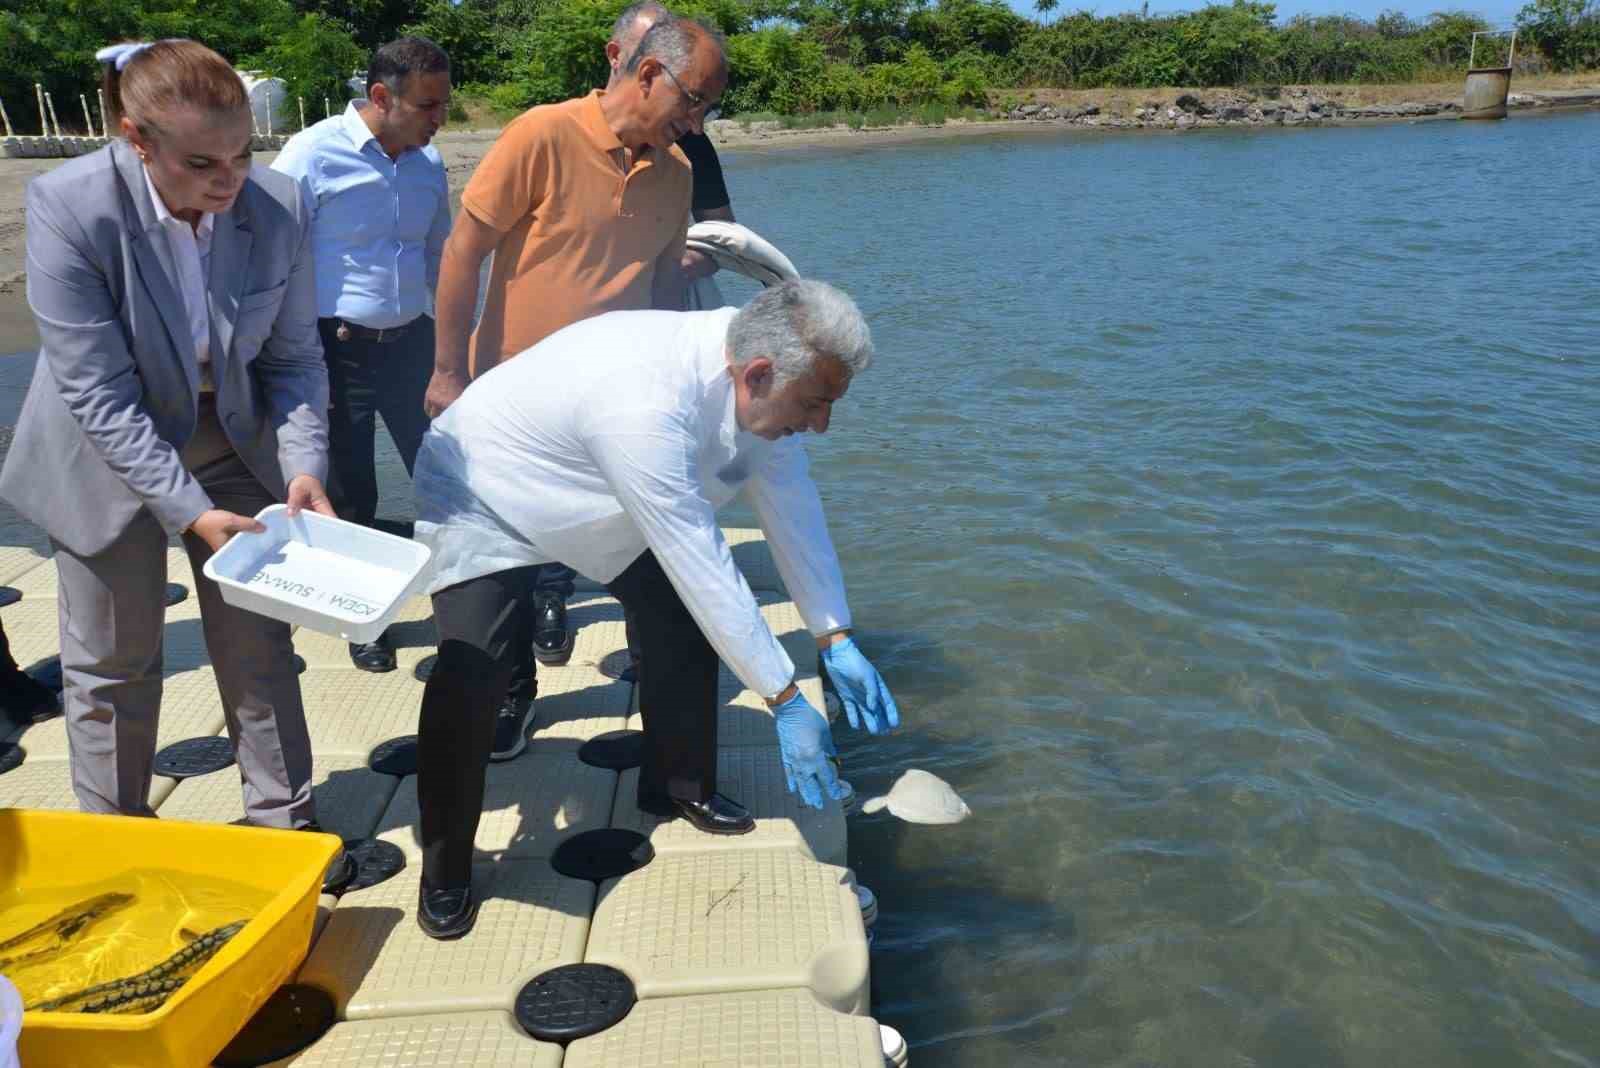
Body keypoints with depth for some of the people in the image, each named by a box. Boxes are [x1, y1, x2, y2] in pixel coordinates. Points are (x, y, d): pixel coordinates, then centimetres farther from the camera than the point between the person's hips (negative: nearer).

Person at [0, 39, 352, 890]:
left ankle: (284, 823, 28)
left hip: (234, 442, 2)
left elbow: (293, 357, -8)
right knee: (111, 666, 12)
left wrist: (304, 465, -23)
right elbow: (98, 391, -24)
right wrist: (189, 509, -28)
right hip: (109, 456, -2)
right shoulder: (69, 205, -25)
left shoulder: (277, 208, -18)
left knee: (259, 647, 10)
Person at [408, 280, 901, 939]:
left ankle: (680, 785, 24)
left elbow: (792, 501, -11)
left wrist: (837, 641, -13)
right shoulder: (644, 409, -43)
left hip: (602, 504, 7)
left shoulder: (756, 371, -19)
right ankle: (444, 871, 1)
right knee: (471, 674, -21)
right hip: (482, 497, -7)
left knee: (683, 618, 2)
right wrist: (786, 702, -31)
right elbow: (705, 571, -38)